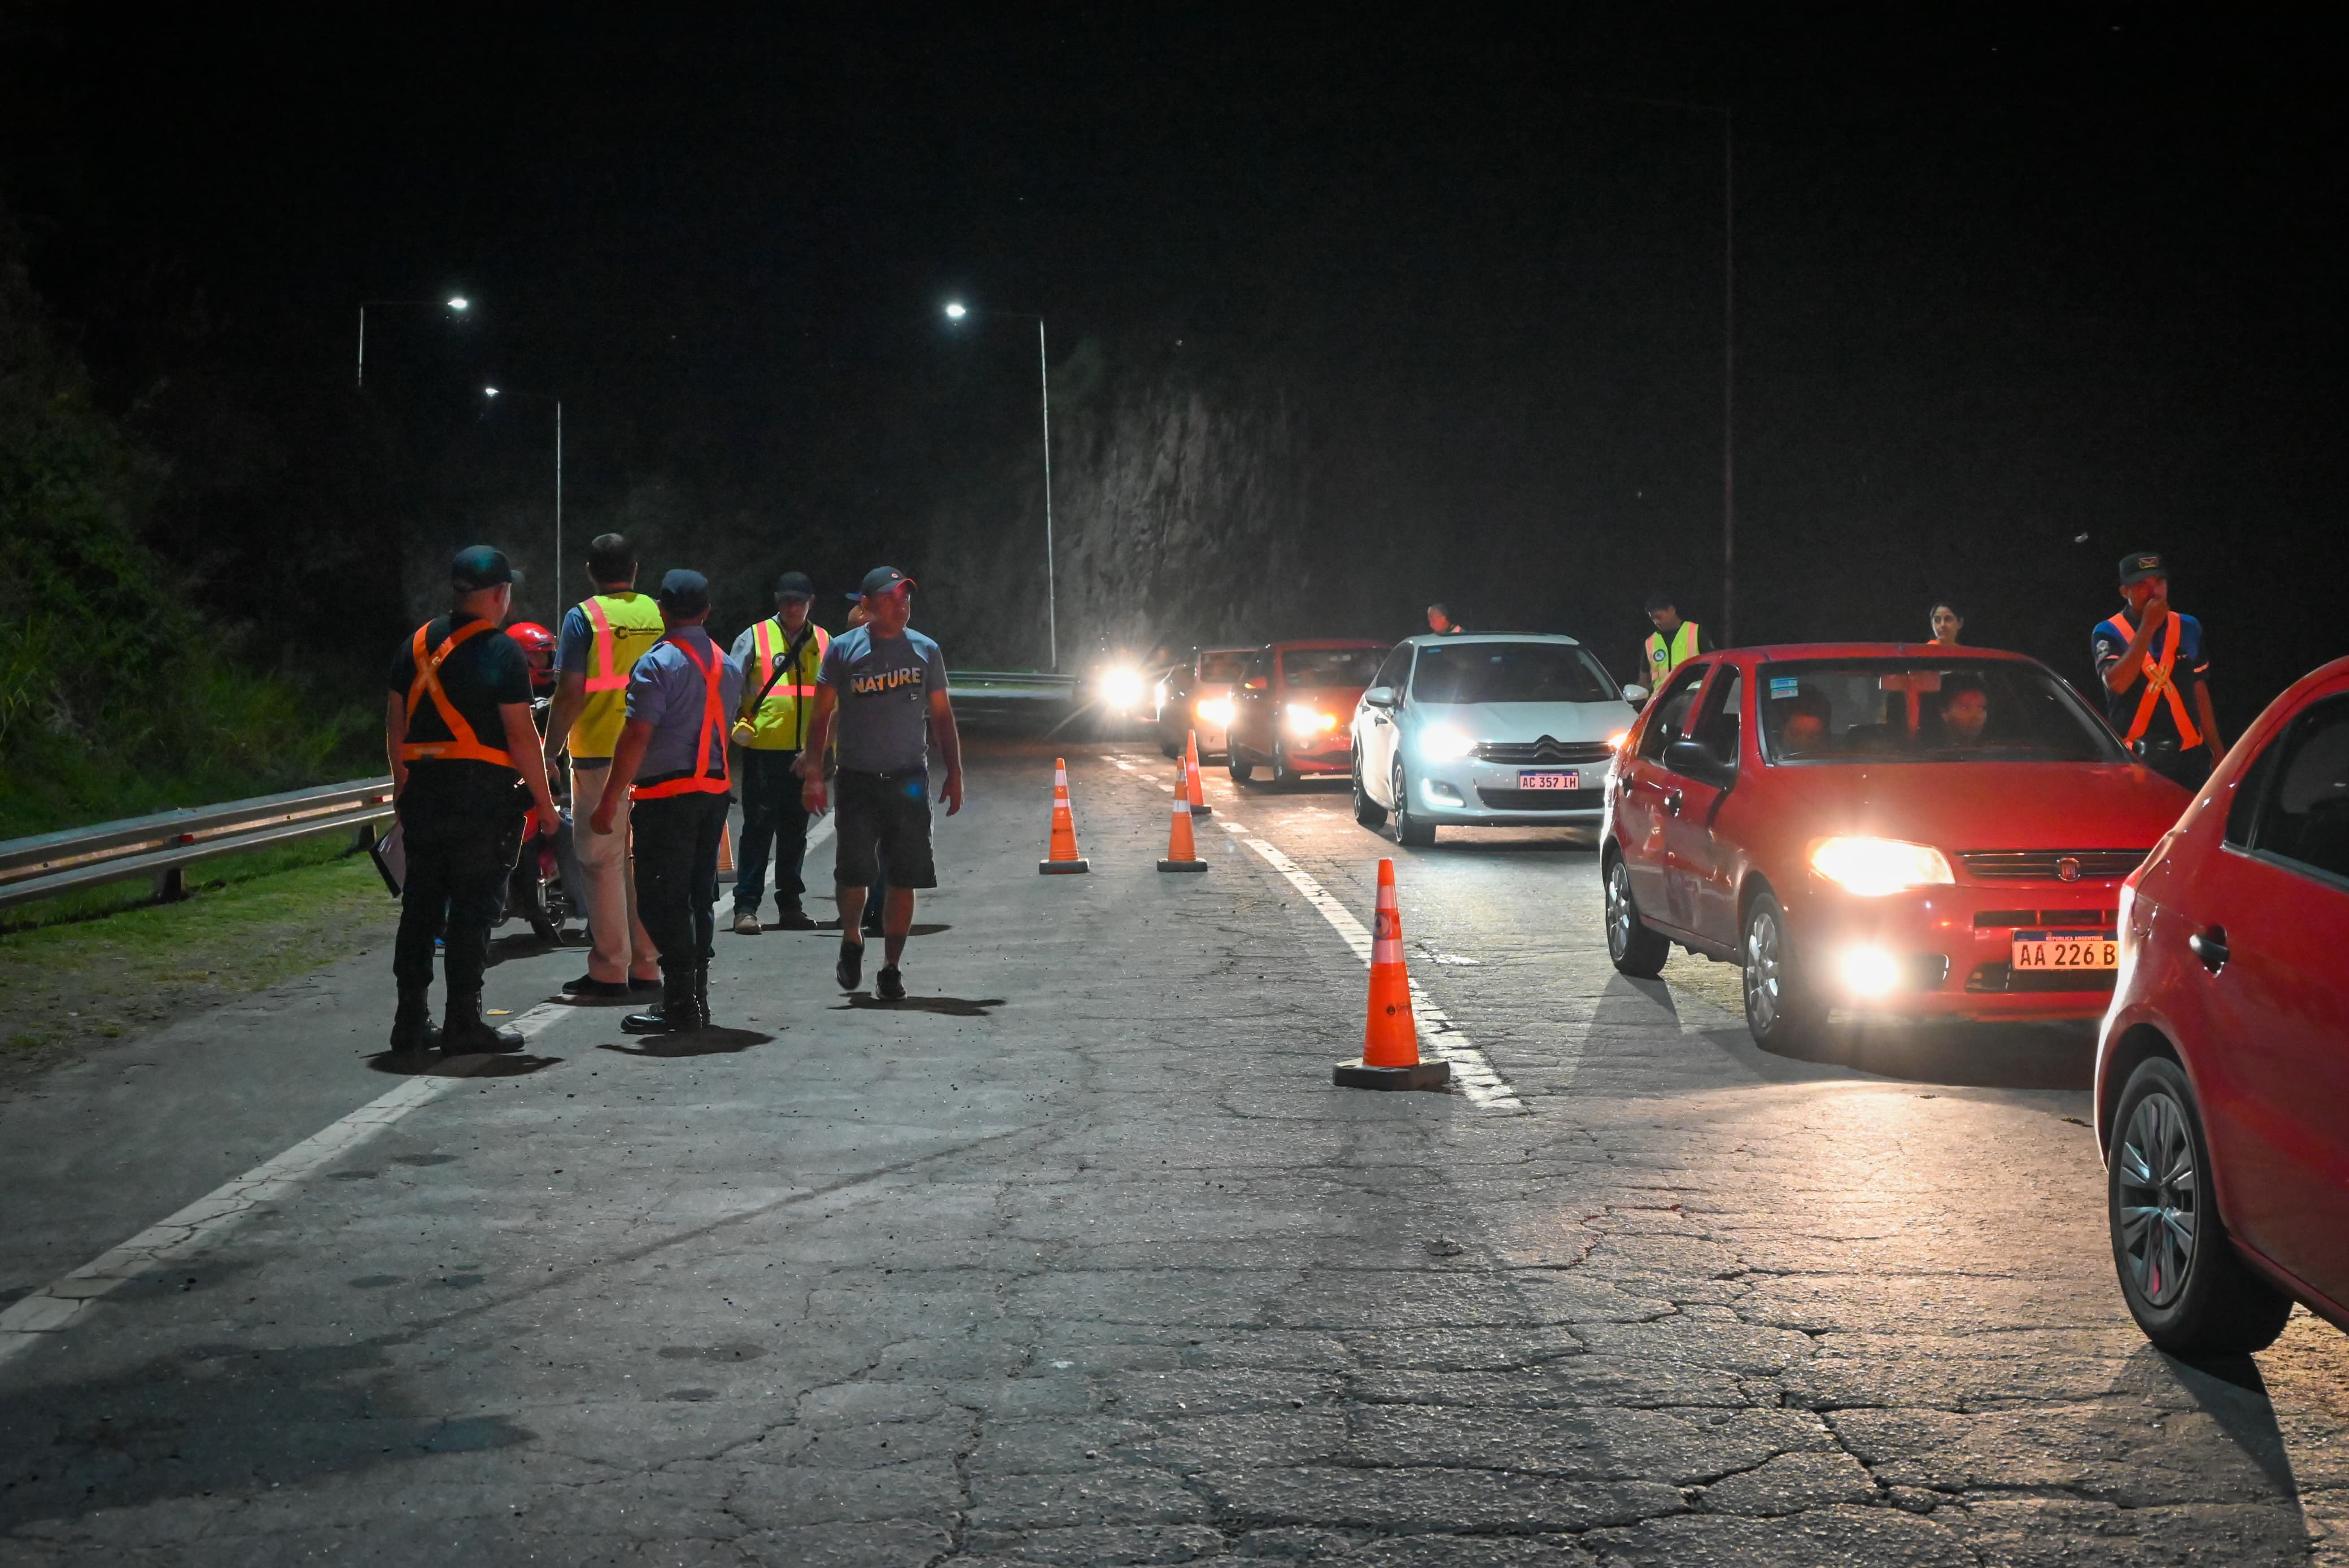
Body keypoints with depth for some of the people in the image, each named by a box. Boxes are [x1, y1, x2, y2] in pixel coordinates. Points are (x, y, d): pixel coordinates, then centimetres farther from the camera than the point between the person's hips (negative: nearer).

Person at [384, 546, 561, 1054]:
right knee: (472, 909, -2)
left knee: (420, 905, 11)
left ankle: (411, 1021, 14)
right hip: (482, 794, -6)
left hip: (422, 793, 6)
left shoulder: (417, 644, 10)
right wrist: (544, 802, -5)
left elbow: (395, 726, 13)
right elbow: (520, 737, -12)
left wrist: (402, 785, 22)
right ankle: (464, 1024, -1)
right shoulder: (501, 653, -10)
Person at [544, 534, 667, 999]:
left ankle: (609, 970, 1)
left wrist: (550, 753, -4)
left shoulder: (585, 618, -6)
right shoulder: (659, 615, 7)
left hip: (600, 756, -4)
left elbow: (571, 695, -11)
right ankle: (646, 965, 14)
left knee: (602, 861, 0)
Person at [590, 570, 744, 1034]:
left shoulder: (657, 665, -12)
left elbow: (636, 738, -16)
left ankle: (680, 1003, -7)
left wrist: (610, 802, -14)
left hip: (667, 793, -8)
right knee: (700, 895, 13)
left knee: (662, 898, -5)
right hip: (715, 788, 8)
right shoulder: (728, 665, 13)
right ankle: (696, 996, 17)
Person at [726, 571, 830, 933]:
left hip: (806, 754, 4)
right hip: (763, 751, -3)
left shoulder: (824, 643, 12)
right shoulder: (754, 638, 2)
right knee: (758, 828, -4)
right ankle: (746, 907, -1)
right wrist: (737, 726, -9)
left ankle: (790, 905, 17)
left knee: (795, 830, 9)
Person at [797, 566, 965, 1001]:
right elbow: (823, 714, 5)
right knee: (853, 872, -5)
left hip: (909, 779, 1)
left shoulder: (925, 651, 7)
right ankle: (851, 941, 24)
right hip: (857, 780, -1)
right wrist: (814, 771, -2)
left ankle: (891, 967, 9)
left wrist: (955, 773, 7)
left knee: (904, 880, 0)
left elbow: (941, 716, 13)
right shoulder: (843, 650, 2)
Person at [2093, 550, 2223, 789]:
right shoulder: (2108, 633, -2)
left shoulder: (2188, 629, 11)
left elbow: (2199, 692, 17)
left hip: (2188, 757, 3)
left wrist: (2217, 750, 16)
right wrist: (2148, 628, -17)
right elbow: (2117, 683, -19)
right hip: (2135, 760, -3)